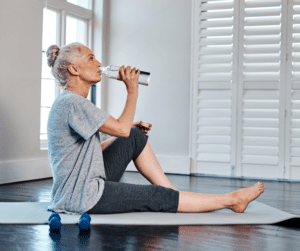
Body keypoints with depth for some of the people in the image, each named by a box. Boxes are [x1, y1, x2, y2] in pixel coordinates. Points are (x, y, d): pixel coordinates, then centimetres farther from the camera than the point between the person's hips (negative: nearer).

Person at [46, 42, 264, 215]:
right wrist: (133, 90, -10)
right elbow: (121, 128, -19)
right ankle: (230, 200, 6)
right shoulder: (72, 103, -19)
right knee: (159, 198, -5)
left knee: (136, 137, 7)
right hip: (82, 198, -10)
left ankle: (174, 193, 11)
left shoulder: (71, 103, 13)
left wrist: (130, 130, 8)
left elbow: (92, 150, 15)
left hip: (85, 187, 10)